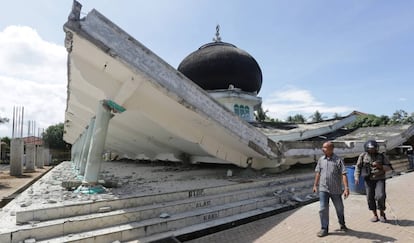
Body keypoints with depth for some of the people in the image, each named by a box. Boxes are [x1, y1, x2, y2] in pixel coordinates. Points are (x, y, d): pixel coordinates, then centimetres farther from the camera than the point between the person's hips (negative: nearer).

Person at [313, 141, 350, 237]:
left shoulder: (338, 160, -10)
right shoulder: (321, 159, 2)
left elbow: (343, 174, -16)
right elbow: (318, 173, 11)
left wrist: (346, 188, -23)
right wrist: (315, 185, 14)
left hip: (336, 190, -2)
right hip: (323, 189, 2)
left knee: (339, 209, 16)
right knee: (323, 209, -3)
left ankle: (342, 225, 41)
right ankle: (324, 229, 9)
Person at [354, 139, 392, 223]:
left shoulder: (382, 156, 0)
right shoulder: (363, 156, -2)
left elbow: (389, 167, 1)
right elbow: (358, 167, 0)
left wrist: (380, 166, -17)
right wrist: (356, 177, -11)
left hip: (380, 179, -1)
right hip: (368, 180, 1)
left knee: (380, 196, -15)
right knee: (370, 198, 3)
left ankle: (382, 213, 10)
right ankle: (375, 215, 21)